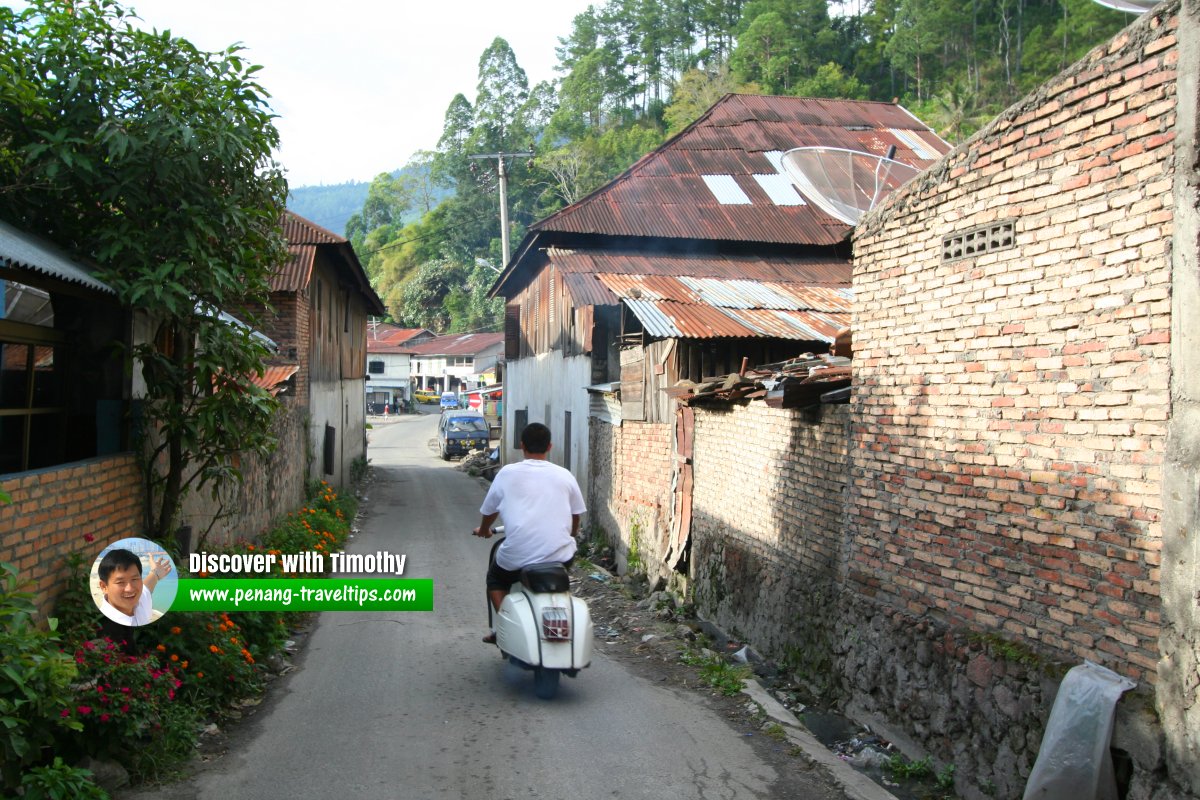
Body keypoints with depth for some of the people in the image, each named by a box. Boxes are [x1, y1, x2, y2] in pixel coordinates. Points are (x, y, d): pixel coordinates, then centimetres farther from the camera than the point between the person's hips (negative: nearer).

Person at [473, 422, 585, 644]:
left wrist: (483, 530, 39)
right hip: (560, 555, 1)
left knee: (495, 577, 30)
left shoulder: (507, 473, 4)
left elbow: (489, 511, 17)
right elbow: (576, 516, 18)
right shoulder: (564, 475, 7)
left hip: (517, 557, -1)